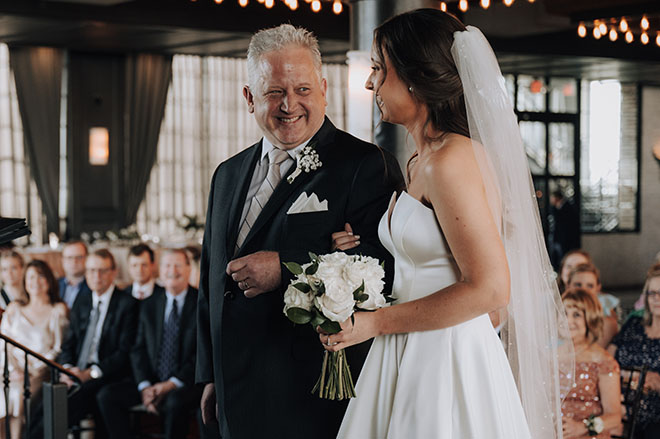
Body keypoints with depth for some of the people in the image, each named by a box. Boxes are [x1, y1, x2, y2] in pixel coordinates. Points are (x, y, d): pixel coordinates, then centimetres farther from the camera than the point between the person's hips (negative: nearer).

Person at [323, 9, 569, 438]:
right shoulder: (421, 162, 13)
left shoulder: (452, 161, -17)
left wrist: (376, 323, -17)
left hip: (448, 366, -9)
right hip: (413, 360, 9)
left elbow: (489, 288, -21)